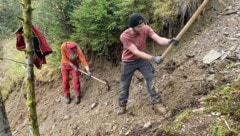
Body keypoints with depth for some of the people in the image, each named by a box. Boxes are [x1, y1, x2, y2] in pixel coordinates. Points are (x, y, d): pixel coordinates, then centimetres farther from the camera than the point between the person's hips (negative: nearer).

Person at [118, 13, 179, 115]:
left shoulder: (146, 29, -22)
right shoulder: (124, 36, -32)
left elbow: (159, 39, -32)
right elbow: (136, 52, -37)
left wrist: (169, 41, -54)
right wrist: (153, 58, -48)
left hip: (142, 59, 2)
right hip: (128, 62, -2)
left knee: (150, 77, -11)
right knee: (124, 84, 9)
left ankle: (156, 102, 0)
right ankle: (122, 105, 28)